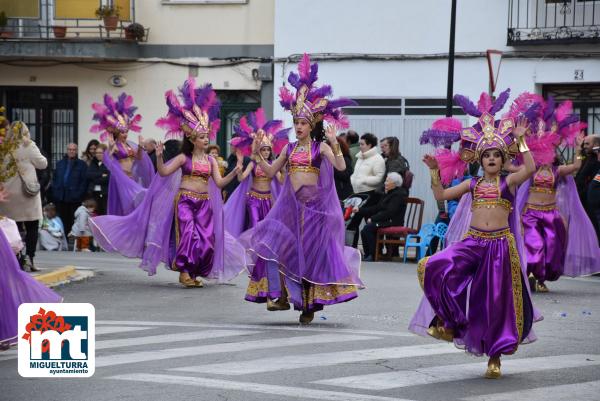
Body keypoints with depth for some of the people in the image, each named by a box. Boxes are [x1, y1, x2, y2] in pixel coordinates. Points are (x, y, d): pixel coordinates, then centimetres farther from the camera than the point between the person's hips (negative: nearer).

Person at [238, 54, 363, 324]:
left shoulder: (321, 147, -4)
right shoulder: (290, 148, 10)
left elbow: (341, 166, -19)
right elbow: (270, 172, 13)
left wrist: (334, 143, -31)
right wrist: (257, 153, 2)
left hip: (314, 205, -4)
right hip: (291, 204, 4)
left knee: (311, 252, 3)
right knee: (283, 248, -6)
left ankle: (309, 304, 11)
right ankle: (287, 294, 6)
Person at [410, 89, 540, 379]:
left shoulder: (509, 182, 3)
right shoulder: (472, 185, 11)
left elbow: (530, 169, -16)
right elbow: (441, 195, 12)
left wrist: (521, 140, -16)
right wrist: (435, 172, 1)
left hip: (501, 245, -2)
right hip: (472, 242, 2)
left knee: (498, 300, 2)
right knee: (433, 267, -20)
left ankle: (494, 357, 17)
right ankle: (449, 320, -2)